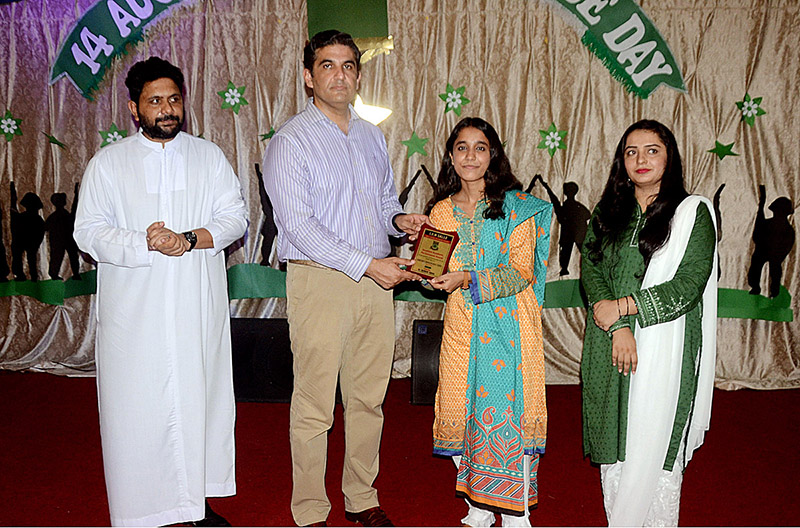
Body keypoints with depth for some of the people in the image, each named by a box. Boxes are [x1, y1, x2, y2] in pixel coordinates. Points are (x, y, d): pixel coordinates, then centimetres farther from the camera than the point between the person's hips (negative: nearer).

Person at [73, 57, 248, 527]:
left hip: (198, 310, 1)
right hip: (133, 312, -1)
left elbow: (235, 218, 3)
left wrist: (191, 239, -15)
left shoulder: (210, 157, 10)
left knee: (199, 399, 6)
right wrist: (144, 243, -18)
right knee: (136, 408, 1)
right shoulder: (108, 163, 7)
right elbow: (89, 231, 0)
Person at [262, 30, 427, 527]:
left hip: (376, 281, 6)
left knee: (369, 396, 13)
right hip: (319, 281, -6)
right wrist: (366, 265, -19)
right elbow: (299, 225, -15)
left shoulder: (372, 137, 14)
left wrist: (399, 219, 0)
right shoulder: (291, 141, -7)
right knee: (315, 405, 1)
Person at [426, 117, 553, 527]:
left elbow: (521, 272, -10)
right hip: (461, 324, 4)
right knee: (462, 409, 6)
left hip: (508, 324, -4)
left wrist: (467, 280, -20)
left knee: (504, 410, -3)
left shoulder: (515, 206, -3)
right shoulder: (442, 211, 10)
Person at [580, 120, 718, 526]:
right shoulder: (606, 212, 11)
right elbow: (590, 268, 0)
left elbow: (688, 285, -9)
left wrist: (622, 306, -12)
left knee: (654, 447, 1)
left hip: (664, 346, -3)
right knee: (613, 447, 9)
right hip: (608, 343, 4)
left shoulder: (693, 212, 0)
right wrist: (617, 327, -14)